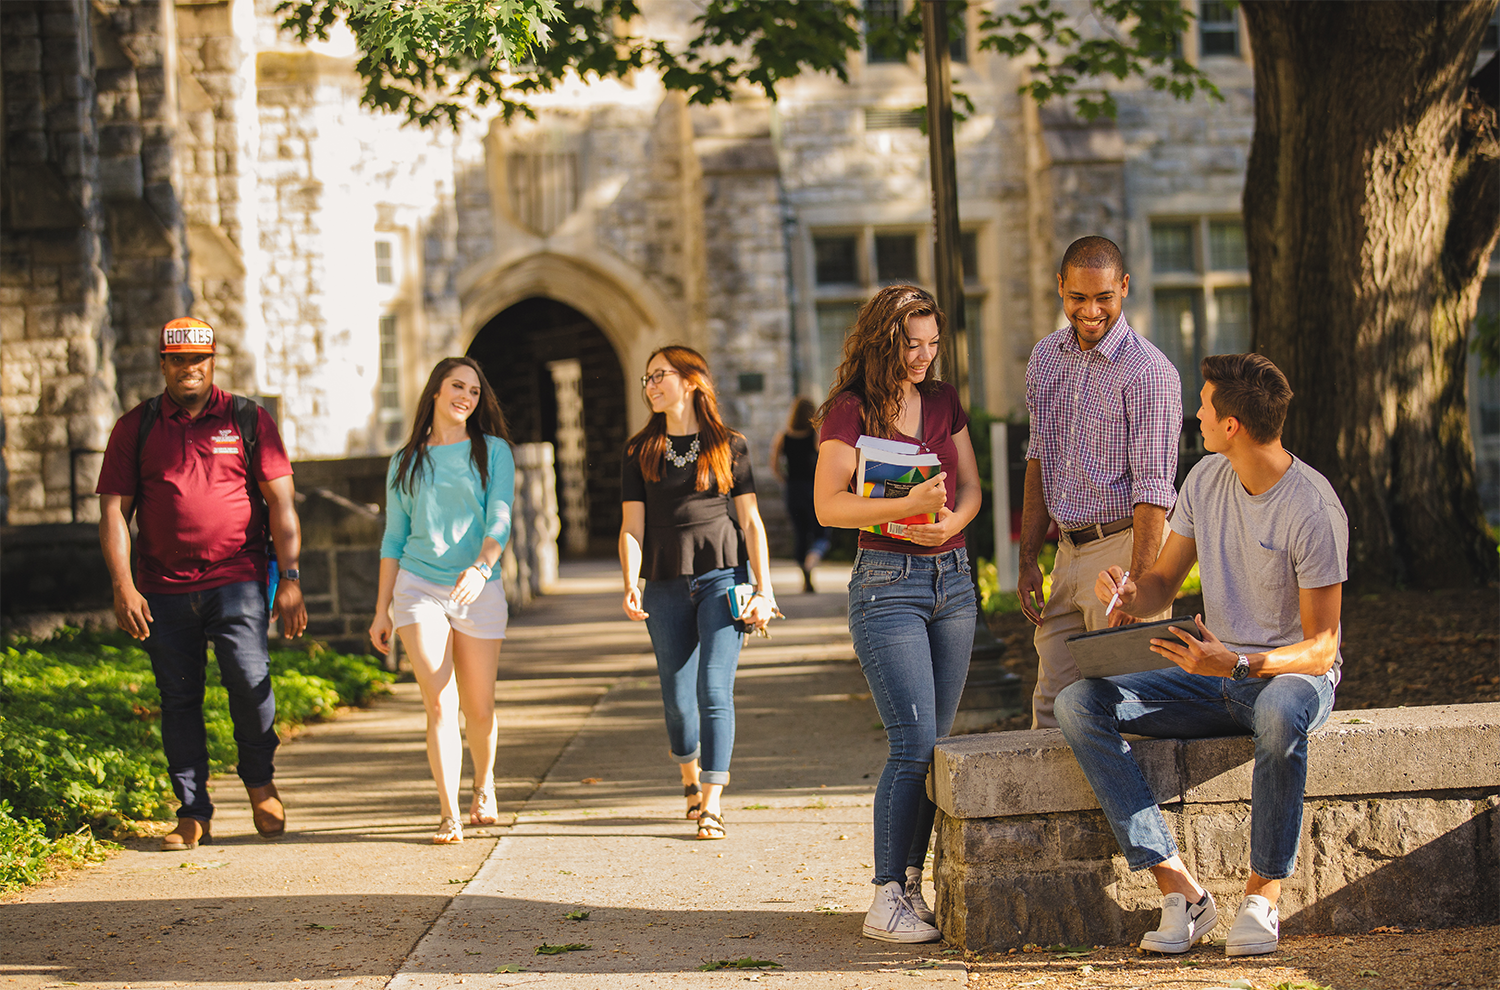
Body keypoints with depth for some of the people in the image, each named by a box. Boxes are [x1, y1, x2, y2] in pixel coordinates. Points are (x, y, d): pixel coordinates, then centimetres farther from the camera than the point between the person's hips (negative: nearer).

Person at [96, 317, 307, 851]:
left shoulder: (249, 420, 6)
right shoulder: (135, 427, 8)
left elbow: (281, 502, 4)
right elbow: (114, 511, 6)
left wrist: (289, 578, -4)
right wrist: (123, 586, -4)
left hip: (238, 581, -2)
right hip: (165, 590, 2)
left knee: (249, 678, -15)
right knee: (178, 699, 4)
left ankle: (259, 781, 11)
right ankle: (193, 815, 13)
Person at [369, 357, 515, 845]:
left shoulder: (493, 452, 5)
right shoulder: (405, 462, 11)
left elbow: (499, 520, -8)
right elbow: (394, 538, 14)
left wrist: (481, 567, -27)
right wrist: (382, 609, 10)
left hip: (478, 589, 0)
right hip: (417, 585, 0)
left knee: (478, 707, 8)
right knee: (439, 703, -11)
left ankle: (483, 785, 36)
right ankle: (449, 816, -11)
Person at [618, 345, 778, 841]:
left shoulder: (729, 446, 4)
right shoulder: (640, 451, 9)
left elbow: (751, 522, 4)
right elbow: (632, 527, 4)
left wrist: (764, 589, -3)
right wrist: (631, 585, -11)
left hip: (723, 576, -2)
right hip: (666, 585, 2)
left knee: (715, 690, -12)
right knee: (677, 696, 7)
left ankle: (712, 805, -10)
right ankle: (691, 778, 34)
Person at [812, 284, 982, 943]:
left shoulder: (944, 401, 12)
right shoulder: (850, 410, -6)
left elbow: (970, 486, 13)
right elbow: (828, 505, -12)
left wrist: (952, 520, -10)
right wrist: (908, 506, -24)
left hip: (951, 579, 6)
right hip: (886, 583, -6)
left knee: (933, 745, 5)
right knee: (915, 744, -13)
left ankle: (911, 886, 11)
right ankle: (886, 901, -8)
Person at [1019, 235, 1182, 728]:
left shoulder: (1148, 372, -14)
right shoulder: (1045, 358, 9)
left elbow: (1153, 491, -17)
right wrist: (1028, 560, 12)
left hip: (1124, 547, -7)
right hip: (1068, 552, 7)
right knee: (1051, 708, 8)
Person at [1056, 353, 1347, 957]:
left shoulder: (1313, 511, -18)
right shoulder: (1206, 479, 2)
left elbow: (1320, 648, -18)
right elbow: (1163, 583, 11)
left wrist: (1237, 664, -35)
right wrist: (1131, 595, -14)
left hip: (1295, 674, -6)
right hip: (1215, 674, 7)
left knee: (1280, 715, -45)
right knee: (1076, 704, -16)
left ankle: (1262, 895, -24)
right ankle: (1179, 889, -24)